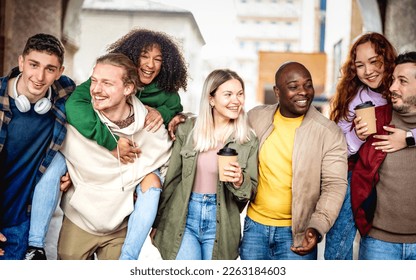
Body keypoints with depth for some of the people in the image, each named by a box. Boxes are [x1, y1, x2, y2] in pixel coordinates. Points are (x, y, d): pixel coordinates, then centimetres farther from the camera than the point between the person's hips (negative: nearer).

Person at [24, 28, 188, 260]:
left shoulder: (166, 95, -4)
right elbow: (74, 104, -27)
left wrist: (162, 113, -19)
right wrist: (110, 142, -37)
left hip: (136, 158, 1)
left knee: (152, 182, -30)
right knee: (55, 163, -27)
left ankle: (127, 261, -27)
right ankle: (36, 247, -20)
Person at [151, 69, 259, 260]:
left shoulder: (249, 140, -1)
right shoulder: (187, 129, -1)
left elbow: (251, 192, 3)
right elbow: (171, 179, 6)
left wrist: (239, 181, -20)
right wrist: (157, 222, 11)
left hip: (220, 225, 1)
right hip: (183, 218, 0)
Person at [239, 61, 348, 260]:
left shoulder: (329, 133, -11)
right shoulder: (256, 117, -2)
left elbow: (334, 185, -12)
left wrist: (317, 227, -22)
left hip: (297, 231, -3)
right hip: (255, 225, 3)